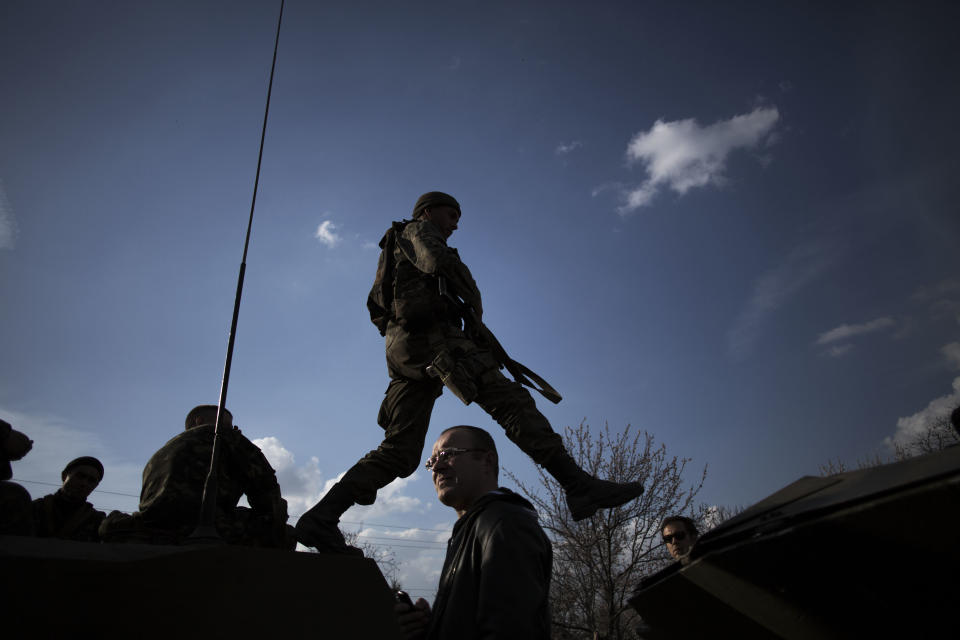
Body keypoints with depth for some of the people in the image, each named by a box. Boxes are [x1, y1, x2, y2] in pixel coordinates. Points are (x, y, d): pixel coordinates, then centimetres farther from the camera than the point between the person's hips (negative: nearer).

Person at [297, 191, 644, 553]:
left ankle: (320, 519, -3)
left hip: (403, 348, 9)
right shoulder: (416, 230, 12)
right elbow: (439, 261, -12)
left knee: (399, 451, 3)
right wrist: (474, 299, 1)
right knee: (511, 401, -19)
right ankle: (579, 485, -29)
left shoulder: (397, 252, 39)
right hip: (431, 336, -9)